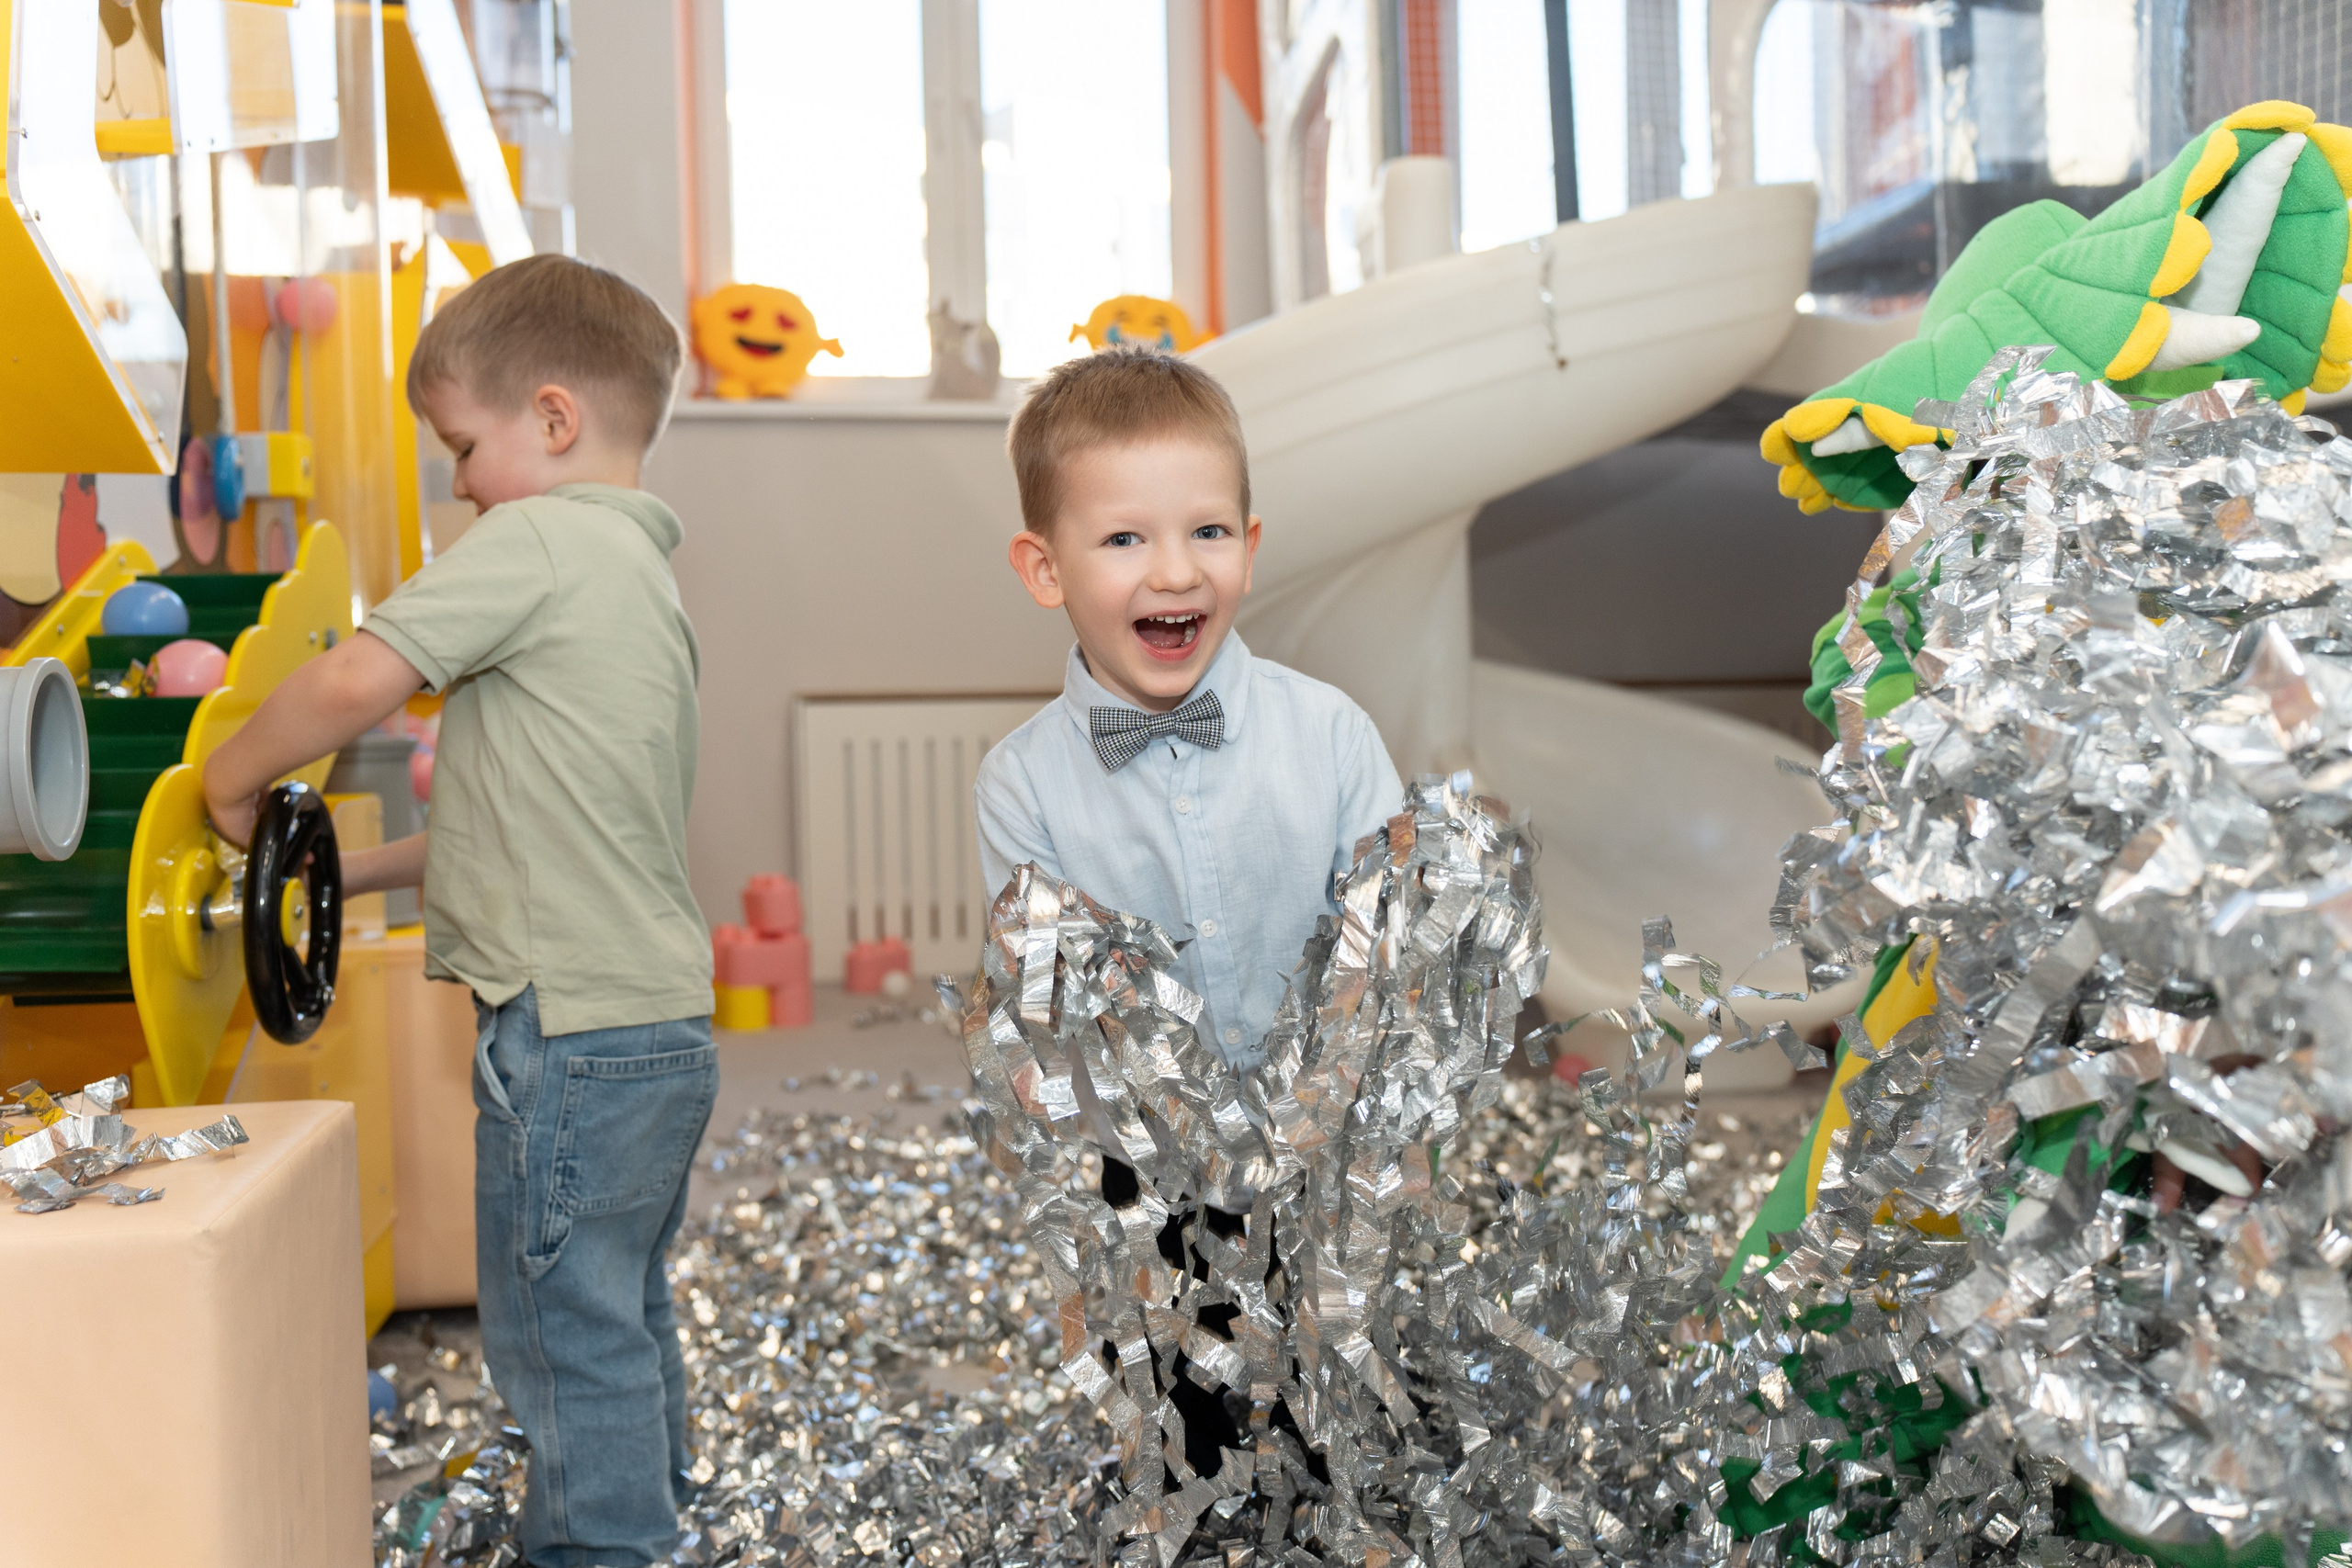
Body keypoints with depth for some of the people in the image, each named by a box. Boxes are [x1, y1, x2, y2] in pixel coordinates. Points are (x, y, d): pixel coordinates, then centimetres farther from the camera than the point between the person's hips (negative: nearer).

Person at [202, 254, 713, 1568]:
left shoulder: (538, 539, -11)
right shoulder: (640, 563, 17)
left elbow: (355, 682, -21)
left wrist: (233, 781, -3)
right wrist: (370, 866, 18)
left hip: (574, 1028, -10)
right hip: (659, 1019, 10)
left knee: (563, 1326, 3)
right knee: (623, 1313, 22)